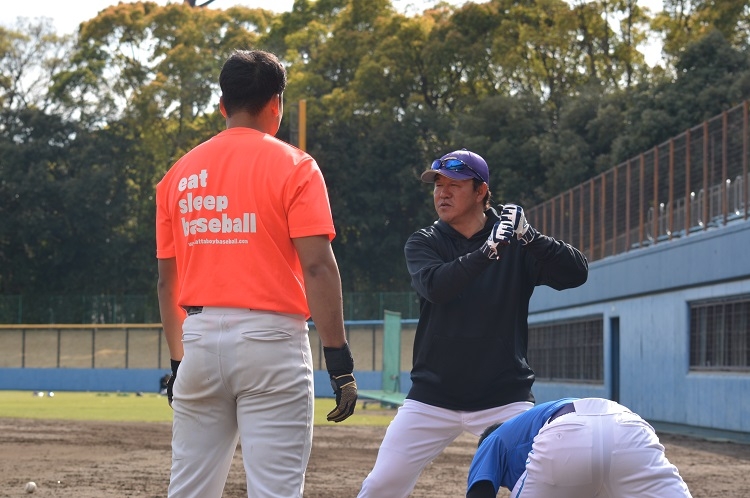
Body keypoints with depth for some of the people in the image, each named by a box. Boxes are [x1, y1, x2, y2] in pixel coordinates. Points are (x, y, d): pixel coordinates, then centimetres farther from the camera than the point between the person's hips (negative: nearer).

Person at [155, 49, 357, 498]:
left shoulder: (180, 174, 12)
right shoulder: (293, 166, -2)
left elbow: (168, 278, 14)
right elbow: (317, 266, -11)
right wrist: (339, 359, -10)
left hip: (200, 340, 5)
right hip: (270, 340, -4)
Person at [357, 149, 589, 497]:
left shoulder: (516, 246, 0)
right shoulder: (423, 243, 2)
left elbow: (576, 273, -13)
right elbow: (434, 287, -20)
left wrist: (529, 237, -28)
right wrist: (487, 251, -33)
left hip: (504, 399, -1)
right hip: (433, 399, 1)